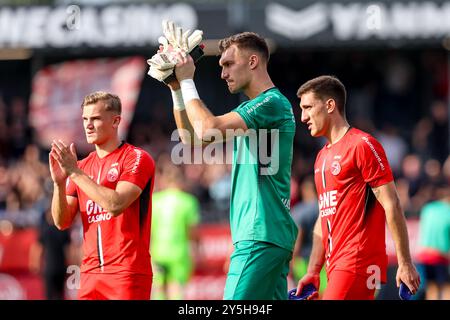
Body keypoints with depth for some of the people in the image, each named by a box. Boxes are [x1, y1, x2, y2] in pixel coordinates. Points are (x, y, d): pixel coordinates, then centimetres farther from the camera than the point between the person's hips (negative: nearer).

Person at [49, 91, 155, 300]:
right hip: (90, 273, 6)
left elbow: (115, 205, -19)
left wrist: (75, 173, -16)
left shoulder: (136, 158, -4)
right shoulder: (82, 166, 13)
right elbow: (62, 222, 9)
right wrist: (58, 183, -8)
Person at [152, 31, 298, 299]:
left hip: (261, 235, -10)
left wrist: (187, 81, -8)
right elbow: (192, 138, 22)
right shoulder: (251, 109, 21)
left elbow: (207, 130, -20)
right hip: (268, 235, 10)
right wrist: (176, 89, 12)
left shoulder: (272, 103, -10)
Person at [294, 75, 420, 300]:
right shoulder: (322, 157, 20)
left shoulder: (362, 145, -7)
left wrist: (405, 263, -15)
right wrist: (312, 272, 18)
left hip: (358, 262, -9)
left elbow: (391, 206, -11)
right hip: (337, 266, 9)